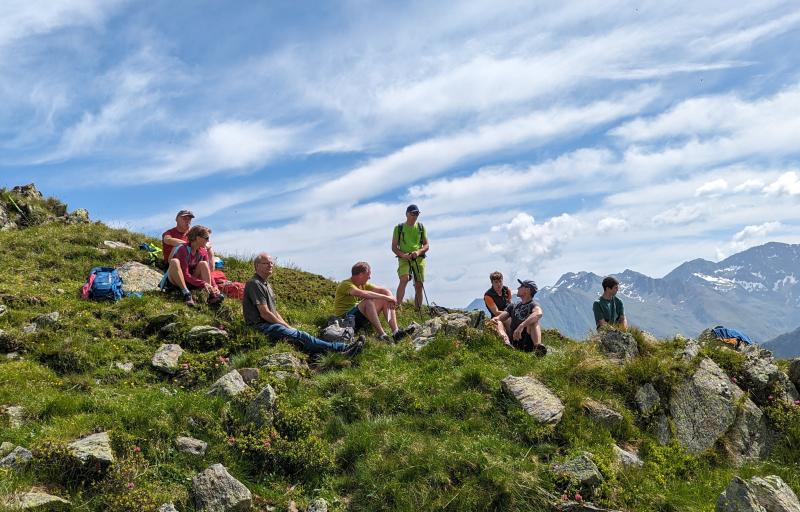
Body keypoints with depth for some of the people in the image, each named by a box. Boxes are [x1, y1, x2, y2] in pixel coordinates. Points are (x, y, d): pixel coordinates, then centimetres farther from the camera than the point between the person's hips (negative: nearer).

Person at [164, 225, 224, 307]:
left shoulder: (203, 252, -1)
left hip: (190, 282, 5)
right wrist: (203, 284, -35)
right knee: (174, 262, -32)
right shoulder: (183, 249, -21)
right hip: (174, 281, -5)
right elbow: (185, 275, -26)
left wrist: (214, 286, -23)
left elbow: (208, 272, -5)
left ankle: (211, 294, -32)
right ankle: (186, 294, -37)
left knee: (203, 264, -16)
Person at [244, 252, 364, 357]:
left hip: (270, 325, 9)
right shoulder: (254, 284, -9)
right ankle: (343, 348, -28)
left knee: (300, 335, -11)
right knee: (300, 336, -21)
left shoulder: (266, 284, 23)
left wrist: (288, 326, 9)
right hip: (260, 327, -9)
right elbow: (264, 313, -15)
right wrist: (286, 326, -8)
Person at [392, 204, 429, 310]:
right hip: (404, 258, -3)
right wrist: (402, 255, -14)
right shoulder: (399, 228, 6)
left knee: (419, 286, 1)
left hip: (419, 258, 3)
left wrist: (418, 252, -11)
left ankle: (418, 311, 8)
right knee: (404, 279, -27)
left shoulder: (421, 227, 12)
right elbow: (394, 247, 5)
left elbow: (426, 245, 10)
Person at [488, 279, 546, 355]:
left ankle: (538, 346, -50)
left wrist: (521, 326, -36)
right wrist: (494, 320, -15)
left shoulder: (533, 305, 2)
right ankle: (506, 341, -36)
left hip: (527, 344, -5)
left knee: (533, 321, -22)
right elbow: (500, 317, 11)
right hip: (513, 345, 5)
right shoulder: (513, 306, 22)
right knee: (497, 321, -3)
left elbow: (539, 313, -23)